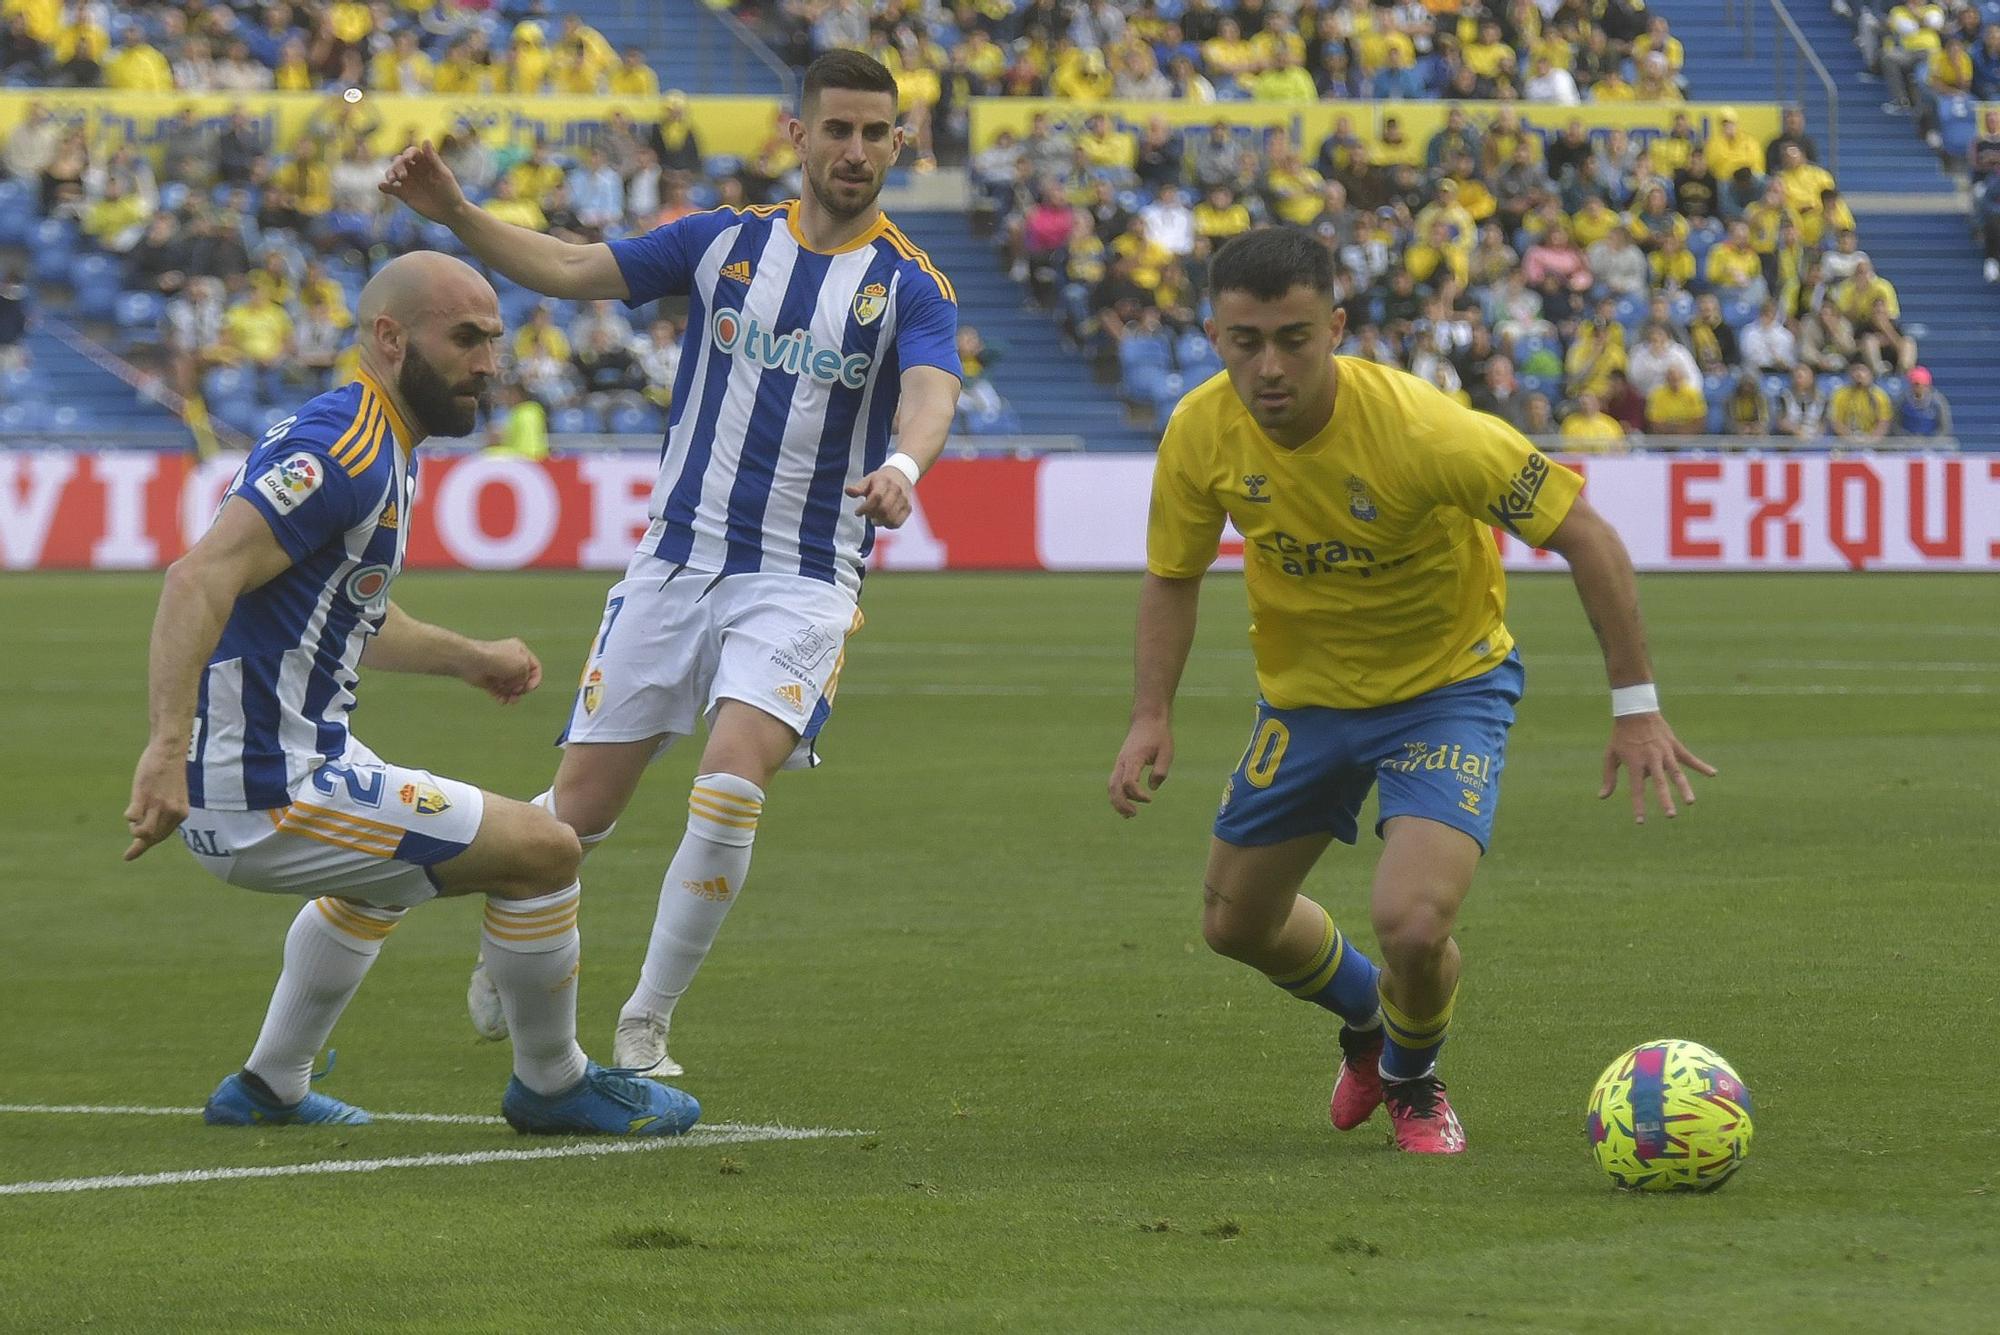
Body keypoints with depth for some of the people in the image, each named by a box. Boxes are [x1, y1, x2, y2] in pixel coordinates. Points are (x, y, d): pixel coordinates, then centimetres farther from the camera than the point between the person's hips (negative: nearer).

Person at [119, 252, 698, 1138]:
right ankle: (552, 1084, 12)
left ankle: (269, 1089, 44)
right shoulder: (345, 449, -19)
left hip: (299, 756, 11)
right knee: (544, 852, -8)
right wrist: (169, 748, -39)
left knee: (387, 868, 40)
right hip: (269, 796, -11)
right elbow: (200, 578, -31)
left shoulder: (378, 450, 14)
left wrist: (465, 658, 34)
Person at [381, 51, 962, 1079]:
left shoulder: (912, 288, -4)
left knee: (730, 784, -24)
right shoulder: (724, 243, 5)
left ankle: (644, 1025, -9)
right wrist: (453, 212, -11)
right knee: (583, 802, 4)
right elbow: (570, 271, 3)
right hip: (677, 560, 2)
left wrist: (904, 466, -45)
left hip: (801, 583, -2)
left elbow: (932, 392, -22)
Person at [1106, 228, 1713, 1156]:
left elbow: (1585, 538, -23)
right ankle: (1368, 1019, 50)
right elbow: (1173, 575, 1)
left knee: (1413, 923, -23)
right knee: (1236, 923, 15)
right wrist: (1152, 715, -11)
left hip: (1448, 687, -5)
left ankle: (1411, 1078, 14)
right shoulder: (1202, 433, -18)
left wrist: (1634, 707, -23)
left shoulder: (1422, 430, -32)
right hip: (1303, 690, 5)